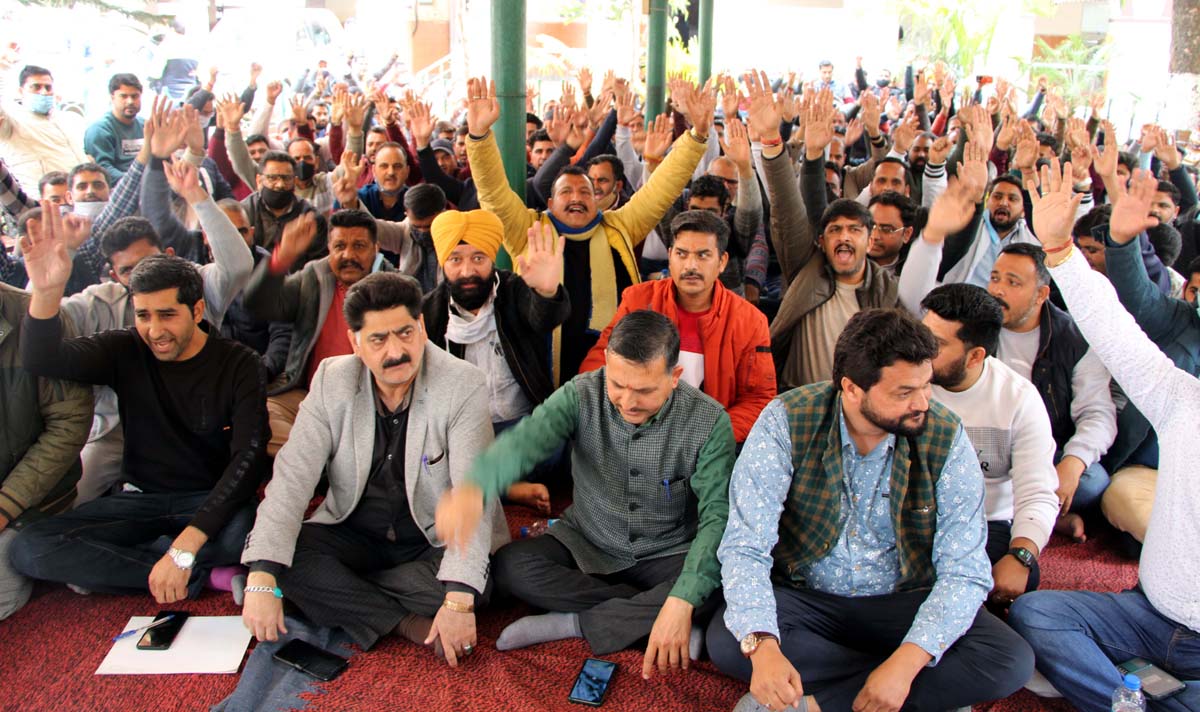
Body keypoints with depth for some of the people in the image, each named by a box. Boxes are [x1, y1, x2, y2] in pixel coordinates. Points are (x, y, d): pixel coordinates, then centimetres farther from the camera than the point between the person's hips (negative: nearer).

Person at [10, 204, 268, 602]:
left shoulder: (238, 365, -11)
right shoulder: (126, 352, 0)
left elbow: (248, 458, -20)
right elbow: (42, 360, -15)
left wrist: (184, 548, -31)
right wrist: (46, 291, -36)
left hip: (212, 498, -3)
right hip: (140, 498, 4)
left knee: (247, 532, -38)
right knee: (28, 549, -20)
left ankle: (106, 566, -14)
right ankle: (200, 576, -18)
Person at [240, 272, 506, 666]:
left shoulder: (463, 385, -18)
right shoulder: (332, 381, -7)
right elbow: (292, 476, -13)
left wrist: (459, 600, -36)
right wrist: (262, 578, -27)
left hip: (435, 542, -2)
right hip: (354, 537, 3)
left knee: (474, 584, -32)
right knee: (284, 556, -23)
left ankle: (342, 592, -12)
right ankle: (409, 624, -17)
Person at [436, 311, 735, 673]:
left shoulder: (709, 421, -19)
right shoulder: (582, 395, -17)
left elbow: (717, 515, -25)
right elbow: (527, 439, -35)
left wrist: (681, 602, -40)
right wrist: (472, 488, -58)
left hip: (666, 557, -1)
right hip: (585, 546, 2)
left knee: (715, 590, -32)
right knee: (509, 565, -23)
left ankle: (572, 623, -19)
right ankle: (643, 615, -17)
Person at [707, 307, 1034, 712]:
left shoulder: (945, 438, -13)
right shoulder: (786, 423, -17)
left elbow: (964, 570, -14)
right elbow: (746, 547, -21)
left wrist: (907, 662, -30)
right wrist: (762, 646, -39)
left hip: (905, 603, 1)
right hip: (805, 597, 0)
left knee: (1012, 662, -22)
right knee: (726, 641, -29)